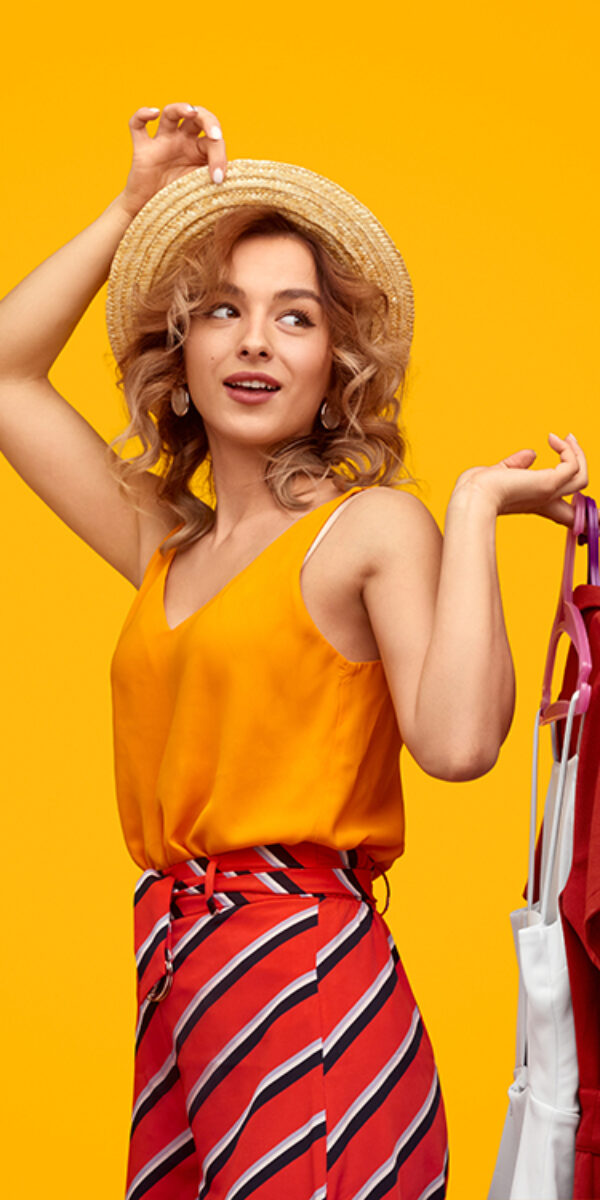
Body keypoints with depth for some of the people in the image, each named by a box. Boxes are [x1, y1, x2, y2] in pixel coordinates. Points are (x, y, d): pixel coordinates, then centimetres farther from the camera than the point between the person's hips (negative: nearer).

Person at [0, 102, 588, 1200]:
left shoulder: (375, 524, -4)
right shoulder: (167, 545, 14)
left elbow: (457, 740, -20)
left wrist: (474, 511, -12)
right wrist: (135, 209, 17)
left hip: (309, 979, -6)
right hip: (175, 984, 6)